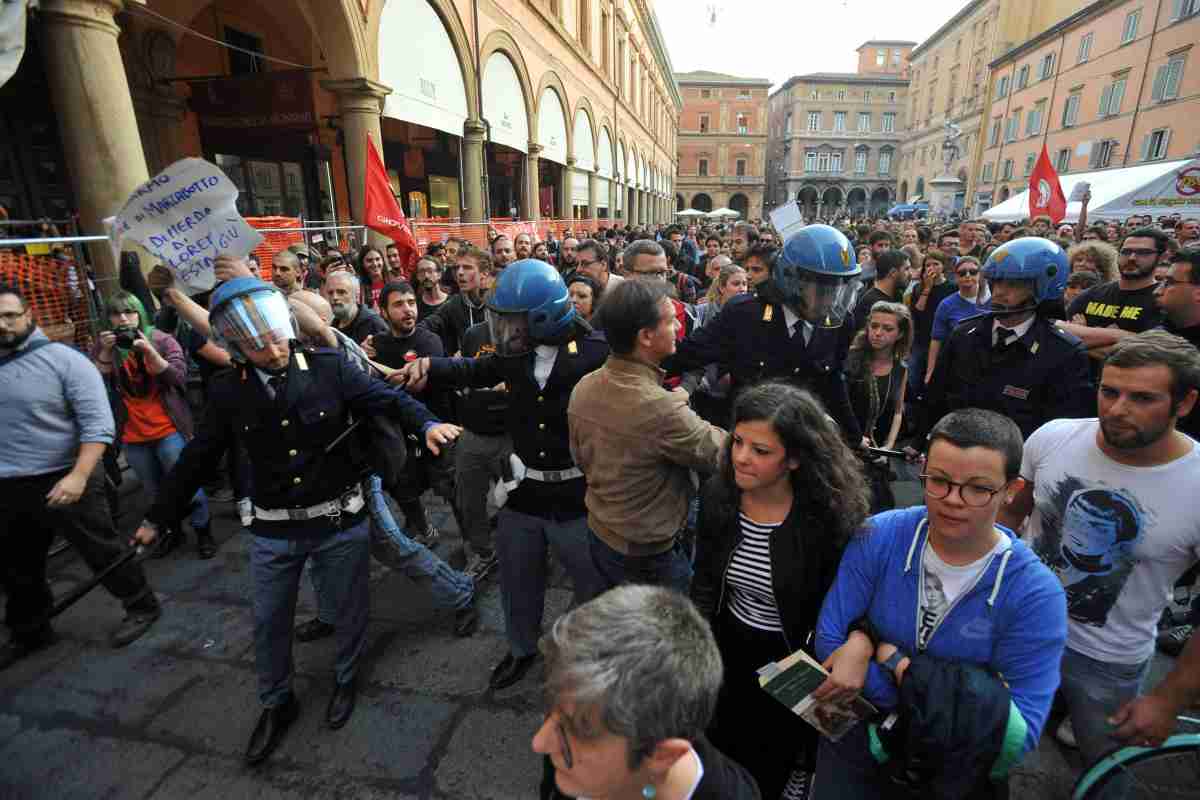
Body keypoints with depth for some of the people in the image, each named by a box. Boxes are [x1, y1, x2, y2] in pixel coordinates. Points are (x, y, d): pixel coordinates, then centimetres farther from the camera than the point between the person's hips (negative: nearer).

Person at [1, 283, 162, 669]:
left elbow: (98, 424, -18)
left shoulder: (64, 359, -13)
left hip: (64, 481, -6)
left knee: (102, 553, 7)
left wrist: (78, 476, -26)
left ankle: (142, 607, 26)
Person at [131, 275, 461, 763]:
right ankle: (276, 704, 43)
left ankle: (345, 679, 45)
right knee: (269, 621, 18)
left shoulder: (329, 367, -13)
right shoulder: (228, 390, -6)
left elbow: (387, 398, -9)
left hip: (339, 521, -2)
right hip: (273, 529, 2)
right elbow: (199, 457, 4)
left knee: (348, 610, 17)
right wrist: (157, 517, 11)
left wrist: (426, 424, -29)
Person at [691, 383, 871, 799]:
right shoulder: (717, 493, -14)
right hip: (727, 647, 4)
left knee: (771, 761, 23)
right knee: (721, 748, 28)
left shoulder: (831, 515, -27)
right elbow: (704, 581, -2)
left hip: (789, 657, -3)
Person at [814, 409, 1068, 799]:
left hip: (961, 760, 2)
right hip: (864, 724, -2)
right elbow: (829, 642, -7)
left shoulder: (1036, 594, -13)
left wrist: (895, 662, -16)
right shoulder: (878, 537, -11)